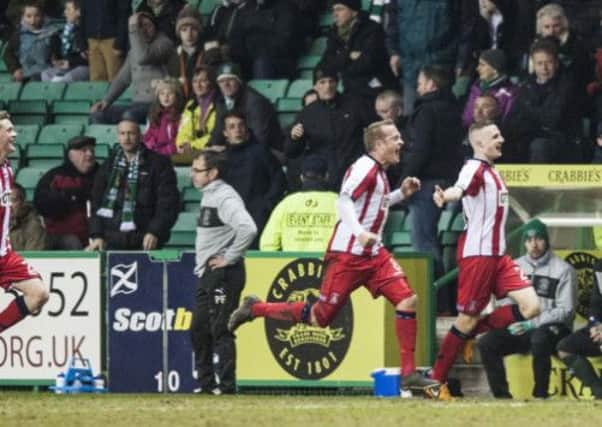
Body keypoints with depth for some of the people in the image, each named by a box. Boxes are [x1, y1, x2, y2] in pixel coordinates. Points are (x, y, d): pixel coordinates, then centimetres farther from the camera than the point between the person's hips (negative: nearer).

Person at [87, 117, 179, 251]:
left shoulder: (158, 164, 3)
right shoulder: (109, 166, 14)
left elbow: (168, 203, -3)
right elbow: (96, 203, 15)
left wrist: (155, 232, -14)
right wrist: (97, 235, 3)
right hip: (112, 242, 3)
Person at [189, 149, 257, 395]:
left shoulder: (225, 197, -16)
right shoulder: (207, 195, 16)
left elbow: (248, 229, -30)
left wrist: (229, 257, -21)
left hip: (223, 273, -10)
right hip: (207, 274, 10)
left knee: (221, 330, -9)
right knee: (199, 330, 12)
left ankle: (225, 384, -6)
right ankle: (206, 383, 18)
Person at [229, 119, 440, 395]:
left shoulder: (379, 171, 15)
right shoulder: (365, 168, -13)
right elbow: (343, 200, -25)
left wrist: (401, 194, 18)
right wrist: (359, 232, -38)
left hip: (373, 254, 8)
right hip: (346, 255, -8)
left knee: (407, 300, -8)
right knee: (321, 317, -3)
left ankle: (409, 374, -6)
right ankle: (255, 309, 17)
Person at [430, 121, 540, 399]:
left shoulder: (491, 172, 16)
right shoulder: (474, 168, -13)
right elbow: (460, 188, -36)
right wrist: (445, 196, -56)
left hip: (497, 255, 8)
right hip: (476, 254, -8)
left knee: (530, 307, -5)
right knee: (467, 319, -4)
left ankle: (475, 331, 11)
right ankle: (436, 380, 8)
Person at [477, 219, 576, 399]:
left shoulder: (563, 270, -4)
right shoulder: (516, 267, 13)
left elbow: (565, 311, -9)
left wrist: (531, 324, -17)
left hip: (552, 328, -5)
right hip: (519, 328, 5)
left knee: (539, 339, -39)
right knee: (486, 343, -18)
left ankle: (540, 395, -28)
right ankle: (502, 395, -15)